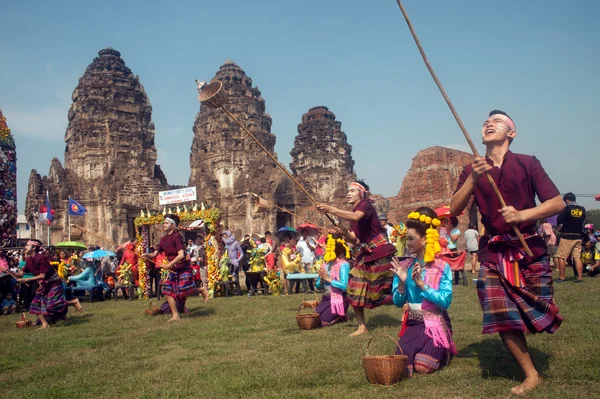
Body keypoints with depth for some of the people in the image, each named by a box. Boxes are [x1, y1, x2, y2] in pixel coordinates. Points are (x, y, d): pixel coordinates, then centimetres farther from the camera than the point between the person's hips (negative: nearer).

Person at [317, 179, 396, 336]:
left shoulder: (366, 205, -11)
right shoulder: (352, 213, 14)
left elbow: (356, 217, -35)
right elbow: (355, 240, 11)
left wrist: (331, 209, -37)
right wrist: (344, 233, -10)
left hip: (380, 253, -8)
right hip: (365, 254, 9)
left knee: (389, 291, -5)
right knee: (354, 290, 3)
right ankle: (362, 327, 15)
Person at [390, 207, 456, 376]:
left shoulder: (442, 267, -11)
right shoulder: (404, 266, 0)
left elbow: (445, 301, -18)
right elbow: (398, 302, 1)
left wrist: (422, 284, -25)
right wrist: (402, 282, -18)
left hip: (436, 324, -4)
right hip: (413, 324, 4)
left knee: (422, 367, -19)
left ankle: (441, 352, 15)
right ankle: (430, 349, 17)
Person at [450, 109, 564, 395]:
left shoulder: (527, 163, -5)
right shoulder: (472, 169, 3)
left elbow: (558, 203, -9)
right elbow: (454, 210, -7)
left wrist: (523, 214, -24)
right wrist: (473, 179, -20)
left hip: (529, 249, -1)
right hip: (493, 253, 2)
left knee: (538, 314, 8)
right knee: (502, 318, -5)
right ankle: (531, 374, 13)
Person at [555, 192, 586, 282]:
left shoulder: (567, 208, -11)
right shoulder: (582, 209, 4)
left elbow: (559, 221, -10)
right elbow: (582, 221, 17)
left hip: (567, 237, -5)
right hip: (578, 237, 5)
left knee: (561, 257, 2)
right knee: (577, 257, 7)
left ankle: (561, 277, 1)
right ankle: (579, 277, 5)